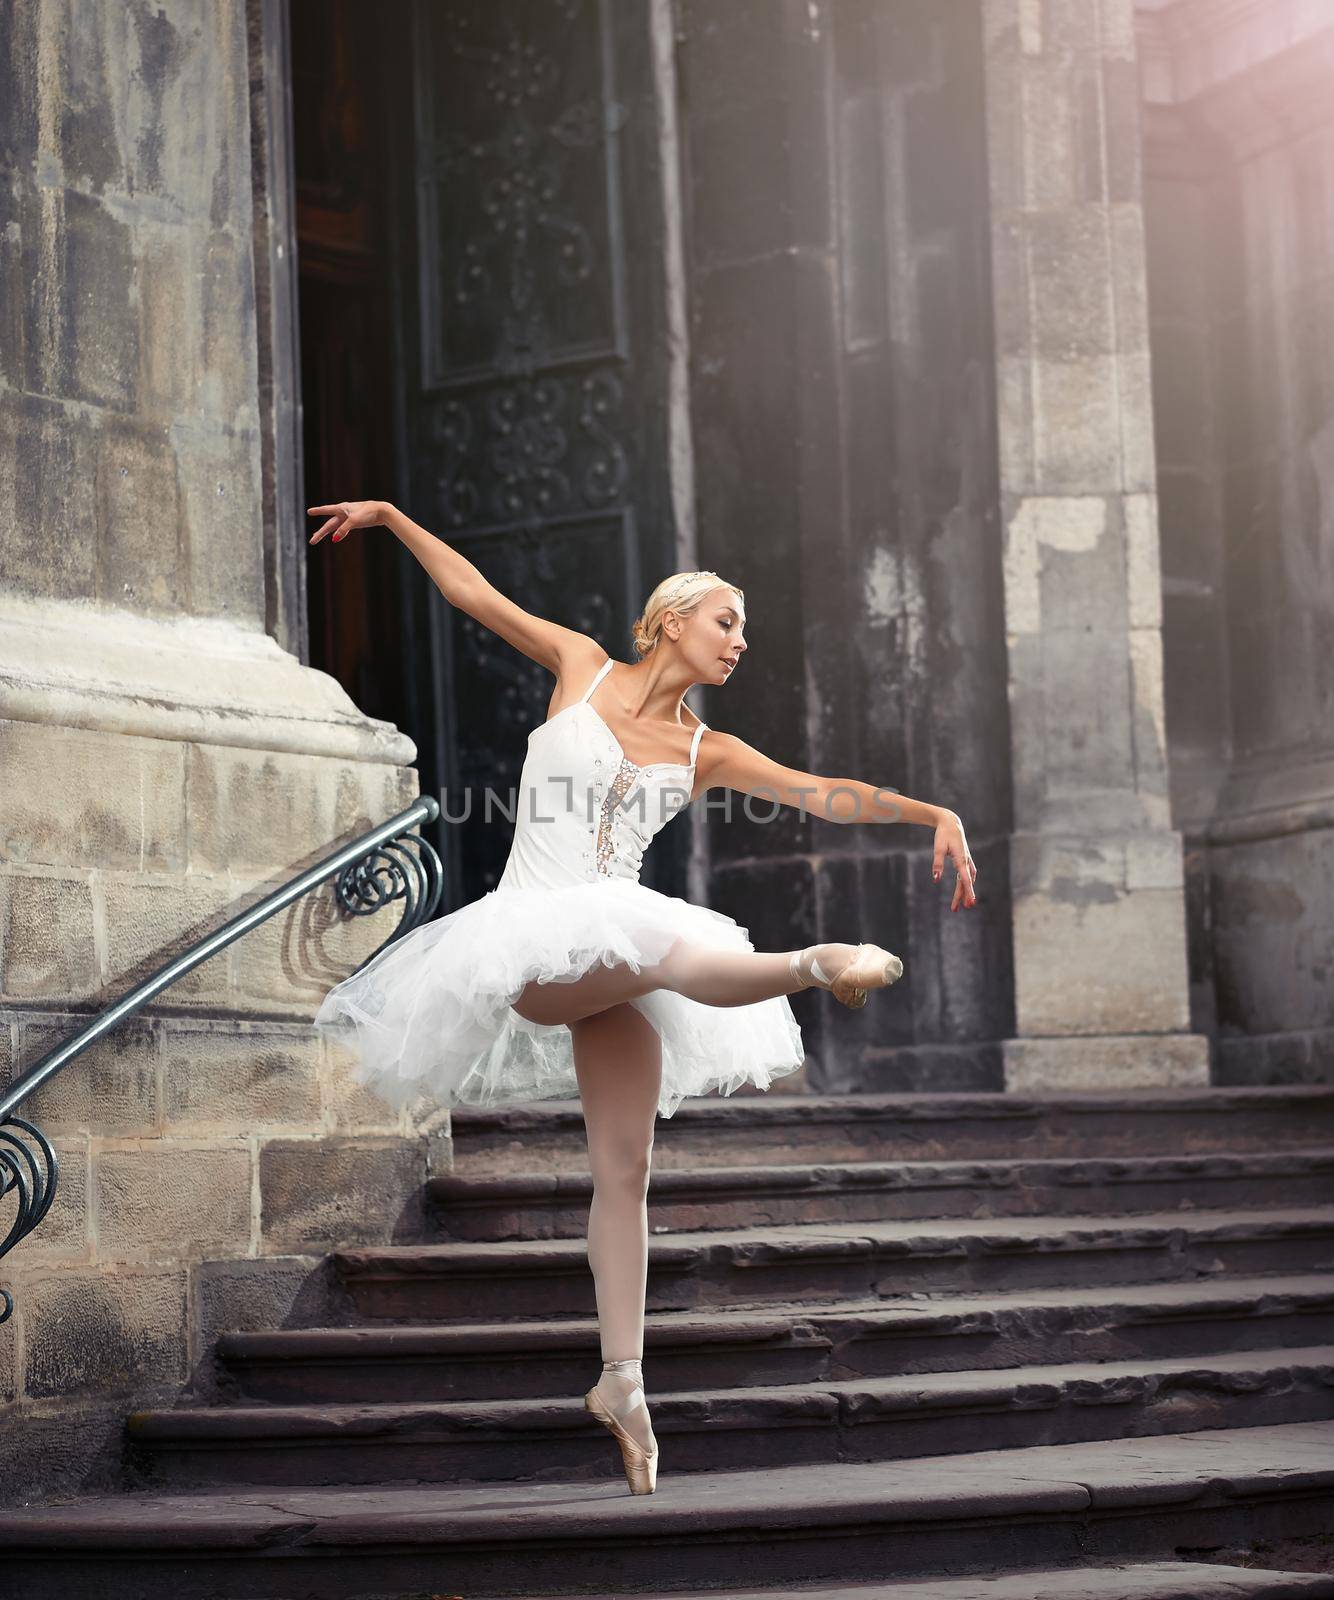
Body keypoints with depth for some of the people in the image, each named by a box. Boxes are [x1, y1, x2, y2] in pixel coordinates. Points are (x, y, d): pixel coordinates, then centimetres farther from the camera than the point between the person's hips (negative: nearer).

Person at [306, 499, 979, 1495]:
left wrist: (932, 813, -10)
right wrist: (389, 516, 16)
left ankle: (623, 1378, 3)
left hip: (617, 933, 4)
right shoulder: (582, 667, 7)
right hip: (531, 933, -4)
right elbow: (475, 593, 13)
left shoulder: (706, 752, 11)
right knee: (675, 955, -38)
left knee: (626, 1167, -1)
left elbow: (824, 793, 1)